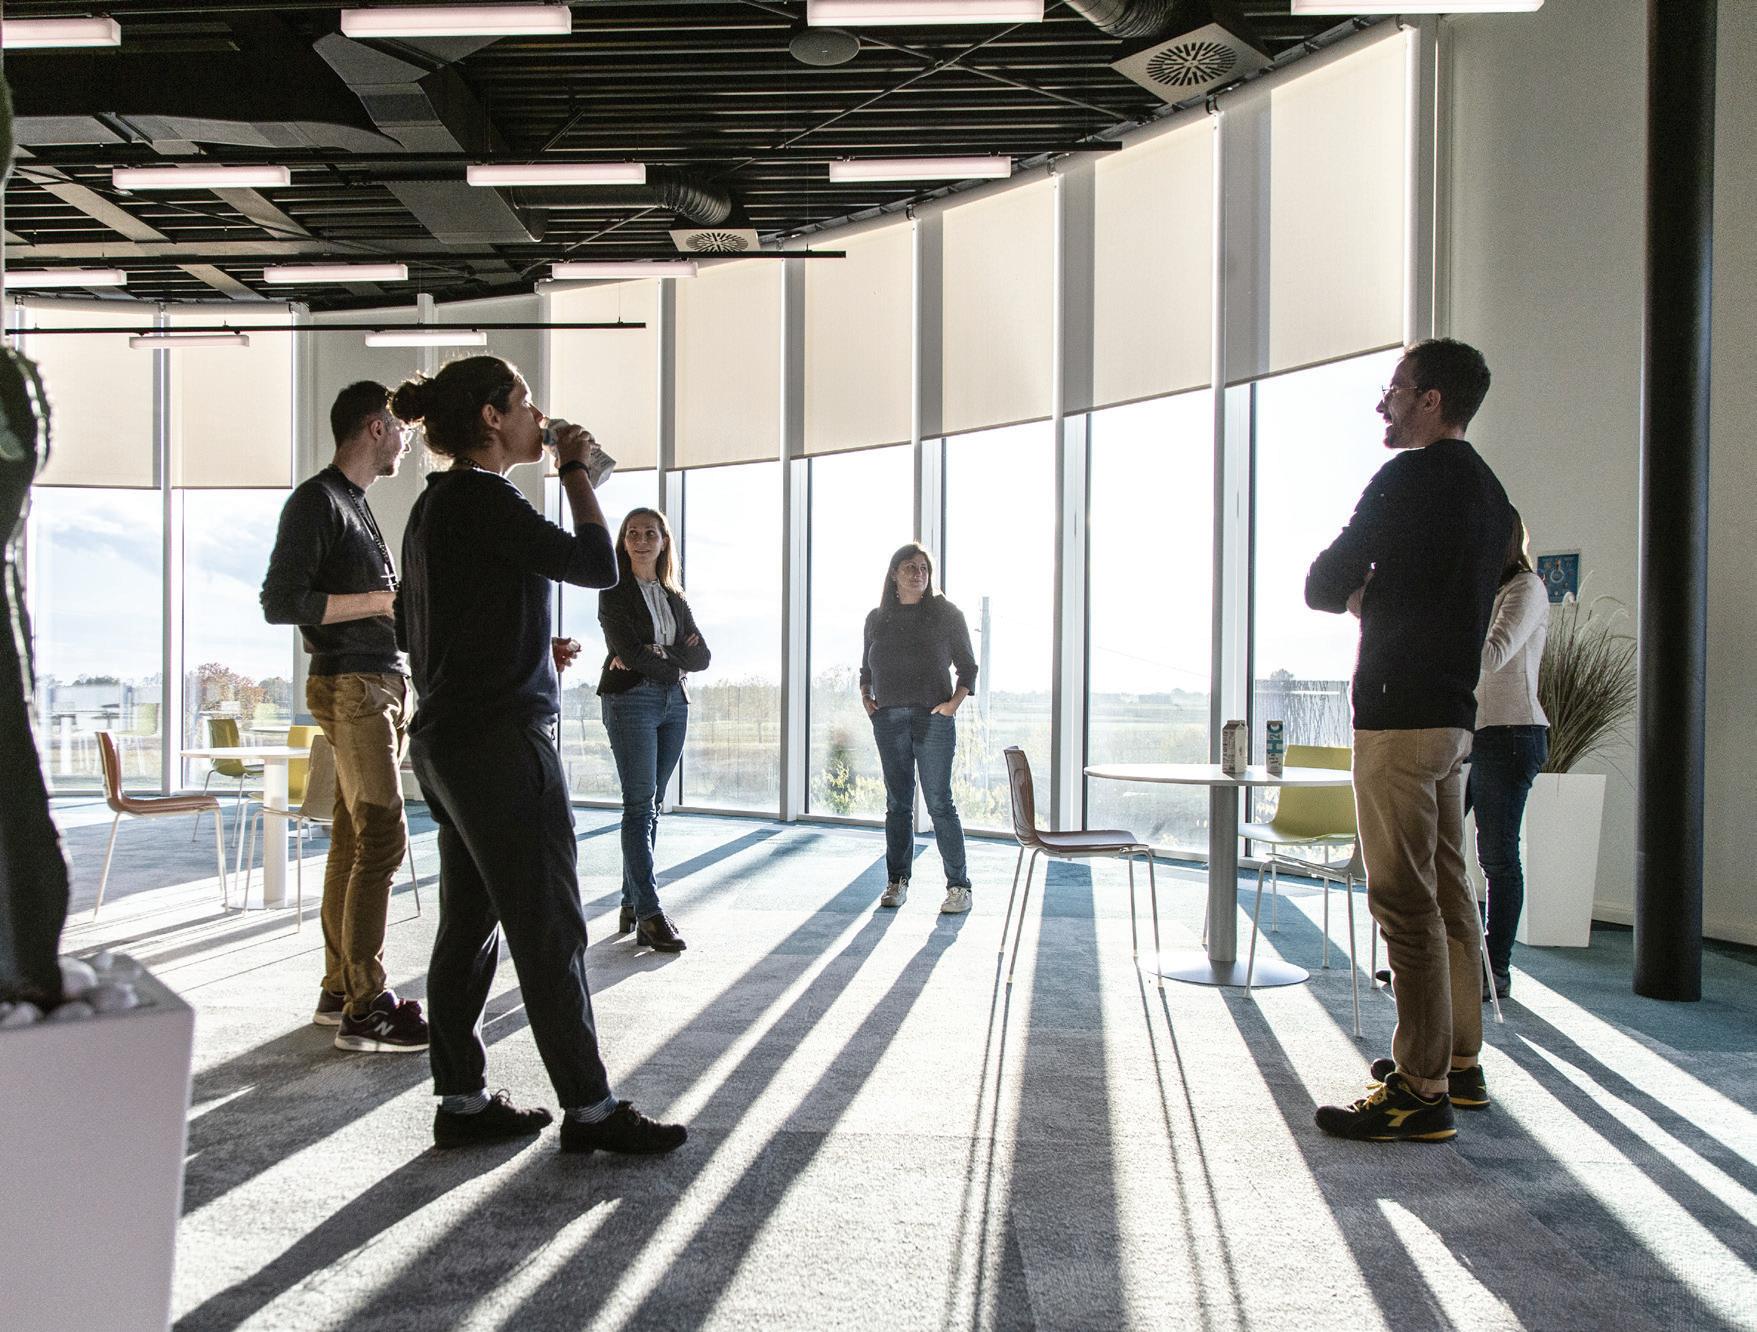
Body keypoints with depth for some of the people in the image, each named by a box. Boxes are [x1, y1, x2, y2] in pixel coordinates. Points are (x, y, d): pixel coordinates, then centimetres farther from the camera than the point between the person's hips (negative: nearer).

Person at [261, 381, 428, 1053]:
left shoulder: (355, 504, 22)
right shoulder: (316, 500, -7)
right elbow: (280, 602, -15)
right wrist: (384, 599, -15)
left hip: (381, 684, 9)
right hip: (350, 685, -9)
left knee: (354, 839, 9)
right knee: (381, 836, -13)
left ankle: (340, 990, 15)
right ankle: (364, 1009, -9)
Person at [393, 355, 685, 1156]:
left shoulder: (436, 504, 16)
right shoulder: (481, 496, -14)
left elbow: (416, 627, 21)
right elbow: (597, 566, -15)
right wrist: (575, 472, -3)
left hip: (447, 740, 10)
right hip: (501, 738, -10)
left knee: (469, 925, 12)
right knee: (549, 930, -3)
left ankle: (462, 1101, 20)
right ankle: (589, 1110, 6)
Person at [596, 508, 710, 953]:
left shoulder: (674, 596, 18)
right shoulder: (615, 591, 2)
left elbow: (701, 656, 7)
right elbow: (628, 650, -11)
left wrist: (657, 656, -9)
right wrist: (675, 662, -2)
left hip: (674, 703, 6)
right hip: (630, 700, -5)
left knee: (651, 806, 6)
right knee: (640, 807, -10)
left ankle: (631, 903, 12)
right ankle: (648, 915, -12)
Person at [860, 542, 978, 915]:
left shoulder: (946, 614, 5)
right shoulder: (877, 619, 13)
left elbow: (967, 666, 7)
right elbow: (866, 668, 22)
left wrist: (954, 702, -7)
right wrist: (866, 697, 5)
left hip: (933, 718, -3)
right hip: (889, 718, 3)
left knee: (939, 803, -6)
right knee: (897, 803, 7)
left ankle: (959, 885, -1)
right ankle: (897, 882, 16)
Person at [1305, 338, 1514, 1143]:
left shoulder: (1414, 476, -11)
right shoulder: (1488, 491, 17)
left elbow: (1324, 587, -9)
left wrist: (1355, 591, 11)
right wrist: (1379, 596, 11)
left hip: (1399, 713, -10)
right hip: (1453, 714, 10)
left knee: (1405, 902, -8)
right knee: (1447, 895, 14)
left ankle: (1420, 1092, -5)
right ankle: (1459, 1063, 24)